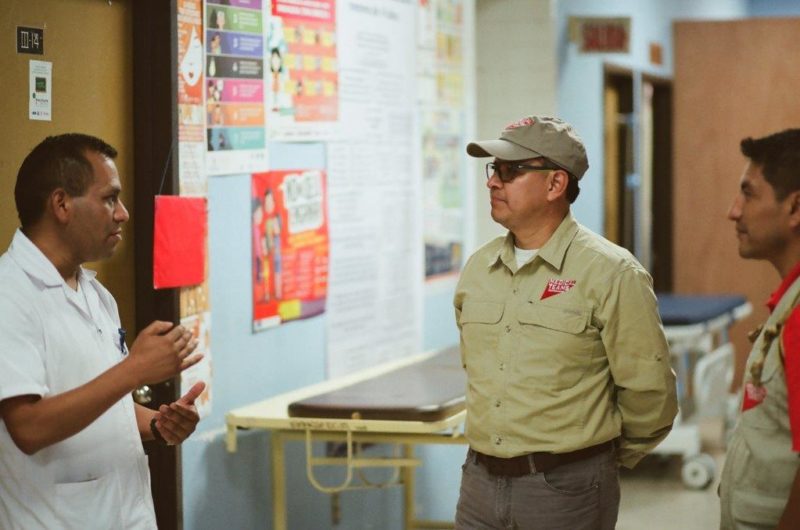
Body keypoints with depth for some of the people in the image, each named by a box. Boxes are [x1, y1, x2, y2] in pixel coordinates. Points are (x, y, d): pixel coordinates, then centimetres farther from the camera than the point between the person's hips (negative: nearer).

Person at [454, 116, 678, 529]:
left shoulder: (610, 273, -12)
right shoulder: (478, 268, 7)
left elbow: (648, 392, -9)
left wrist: (612, 459, 3)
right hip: (480, 479, 5)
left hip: (567, 487, -5)